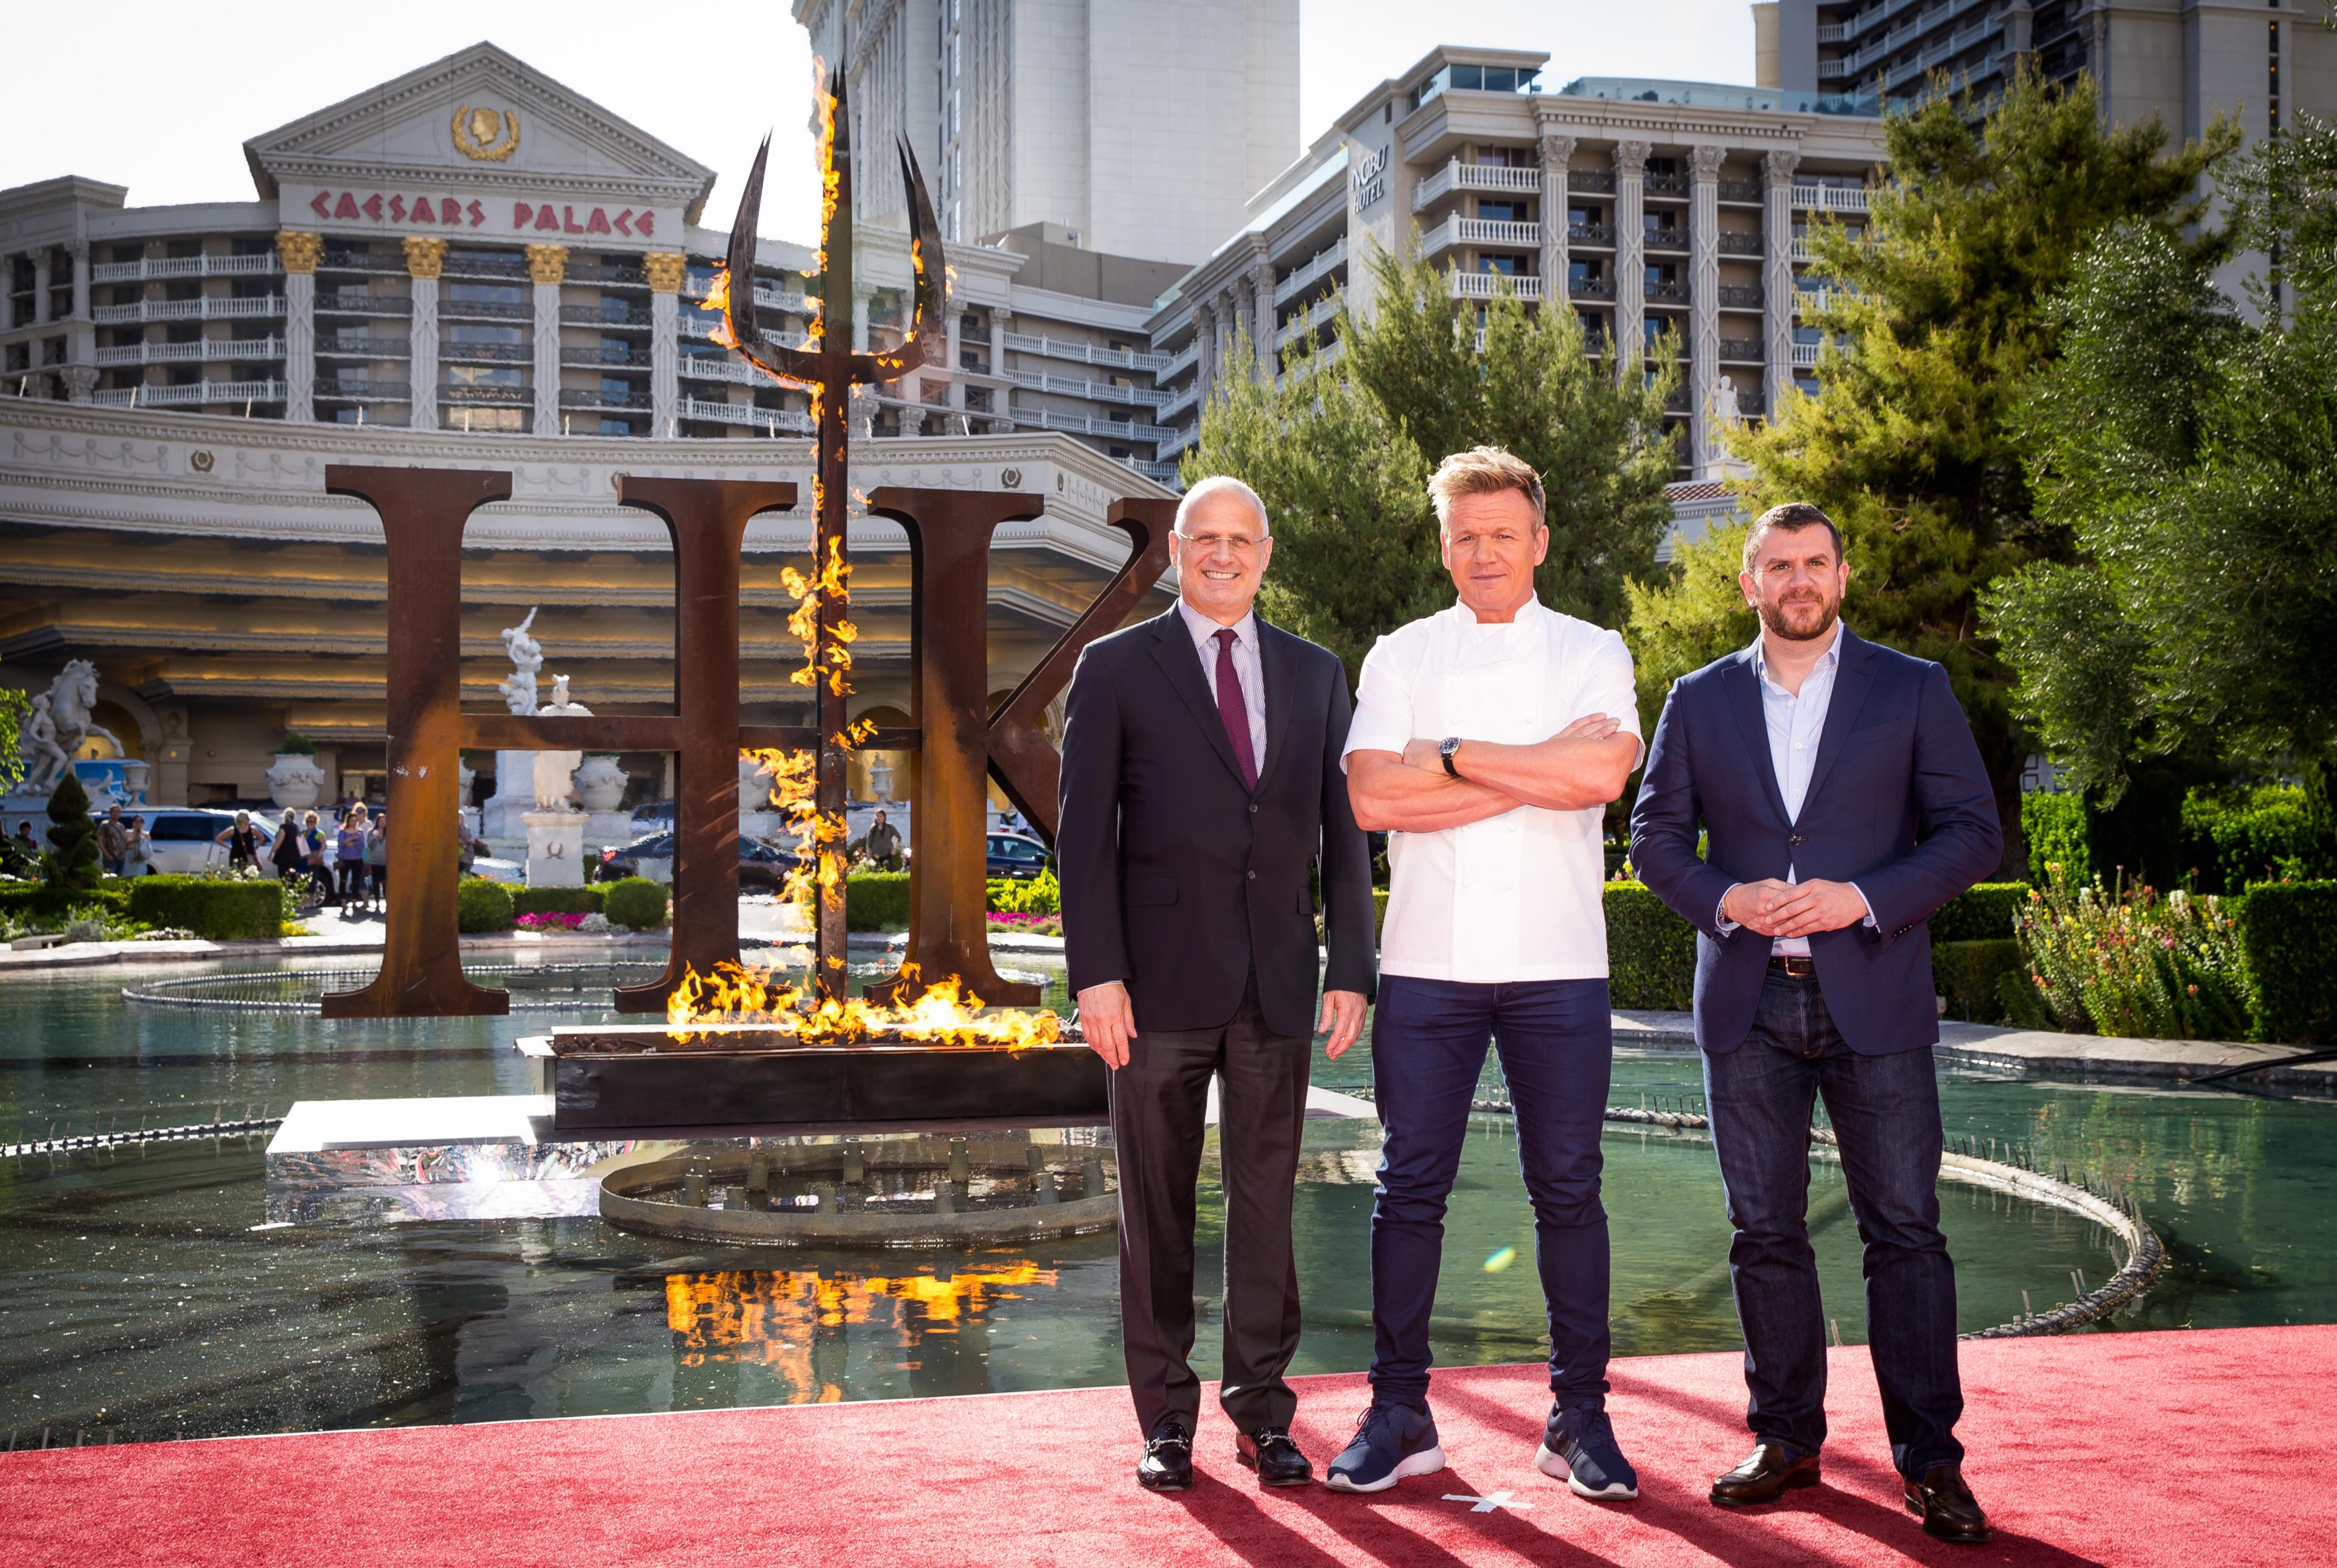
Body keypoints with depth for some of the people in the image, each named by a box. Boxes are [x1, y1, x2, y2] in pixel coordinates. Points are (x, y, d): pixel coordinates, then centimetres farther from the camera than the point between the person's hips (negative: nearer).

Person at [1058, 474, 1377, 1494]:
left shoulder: (1315, 674, 13)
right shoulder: (1116, 667, 3)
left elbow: (1341, 829, 12)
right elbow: (1084, 831, -1)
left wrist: (1352, 967, 4)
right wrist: (1097, 972, -10)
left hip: (1278, 982, 2)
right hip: (1162, 980, -2)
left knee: (1267, 1202, 6)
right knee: (1156, 1208, 5)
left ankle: (1261, 1410, 17)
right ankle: (1166, 1418, 15)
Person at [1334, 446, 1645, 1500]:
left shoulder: (1592, 654, 8)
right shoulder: (1399, 658, 10)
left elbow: (1604, 771, -12)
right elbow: (1372, 796, -6)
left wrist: (1454, 756, -9)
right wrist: (1538, 772, -8)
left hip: (1557, 965, 0)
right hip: (1427, 964, 1)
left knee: (1567, 1187, 3)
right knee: (1410, 1186, 2)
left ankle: (1578, 1416, 14)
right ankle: (1399, 1413, 12)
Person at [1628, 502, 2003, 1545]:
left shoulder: (1912, 690, 5)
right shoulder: (1699, 701, 10)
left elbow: (1972, 831, 1)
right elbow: (1654, 833, 10)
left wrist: (1864, 898, -13)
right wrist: (1723, 900, -9)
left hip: (1874, 998, -2)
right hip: (1746, 1002, 2)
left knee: (1905, 1229, -2)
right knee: (1764, 1231, 6)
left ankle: (1930, 1458, 6)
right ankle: (1785, 1438, 18)